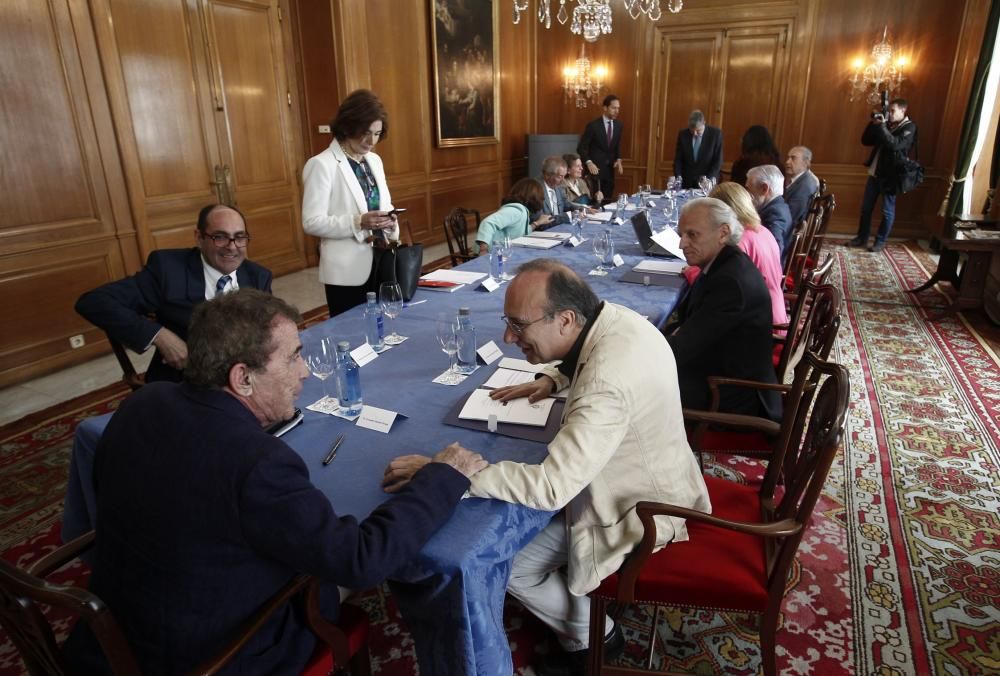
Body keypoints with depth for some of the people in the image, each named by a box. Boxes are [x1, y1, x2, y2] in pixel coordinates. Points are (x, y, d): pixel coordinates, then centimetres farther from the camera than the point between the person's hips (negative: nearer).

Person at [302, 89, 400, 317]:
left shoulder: (374, 161, 11)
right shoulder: (321, 165, -11)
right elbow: (312, 222, -15)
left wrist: (390, 222, -5)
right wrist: (358, 222, -25)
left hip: (380, 264, 7)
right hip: (347, 271, -6)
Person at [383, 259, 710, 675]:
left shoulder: (607, 385, -38)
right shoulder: (614, 316, -11)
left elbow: (551, 487, -37)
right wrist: (552, 379, -4)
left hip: (638, 508, -9)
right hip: (646, 471, 9)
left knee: (504, 565, -3)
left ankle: (592, 638, 21)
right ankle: (569, 582, 34)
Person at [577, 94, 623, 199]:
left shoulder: (618, 125, 6)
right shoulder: (593, 125, -11)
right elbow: (581, 147, -8)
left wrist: (618, 160, 2)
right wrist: (589, 163, -21)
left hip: (609, 169, 5)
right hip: (595, 168, -5)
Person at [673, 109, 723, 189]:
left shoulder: (716, 133, -5)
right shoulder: (683, 134, 1)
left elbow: (718, 160, -6)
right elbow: (678, 160, 3)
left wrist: (710, 179, -18)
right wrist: (678, 178, -12)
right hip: (686, 183, 2)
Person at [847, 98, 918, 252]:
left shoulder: (909, 127, -7)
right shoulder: (887, 125, 12)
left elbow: (895, 144, -24)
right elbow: (865, 140, 10)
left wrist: (881, 126, -22)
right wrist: (874, 124, -4)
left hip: (890, 175, -7)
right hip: (875, 173, 7)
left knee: (887, 211, 2)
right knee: (866, 208, 11)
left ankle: (880, 241, 10)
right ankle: (862, 237, 22)